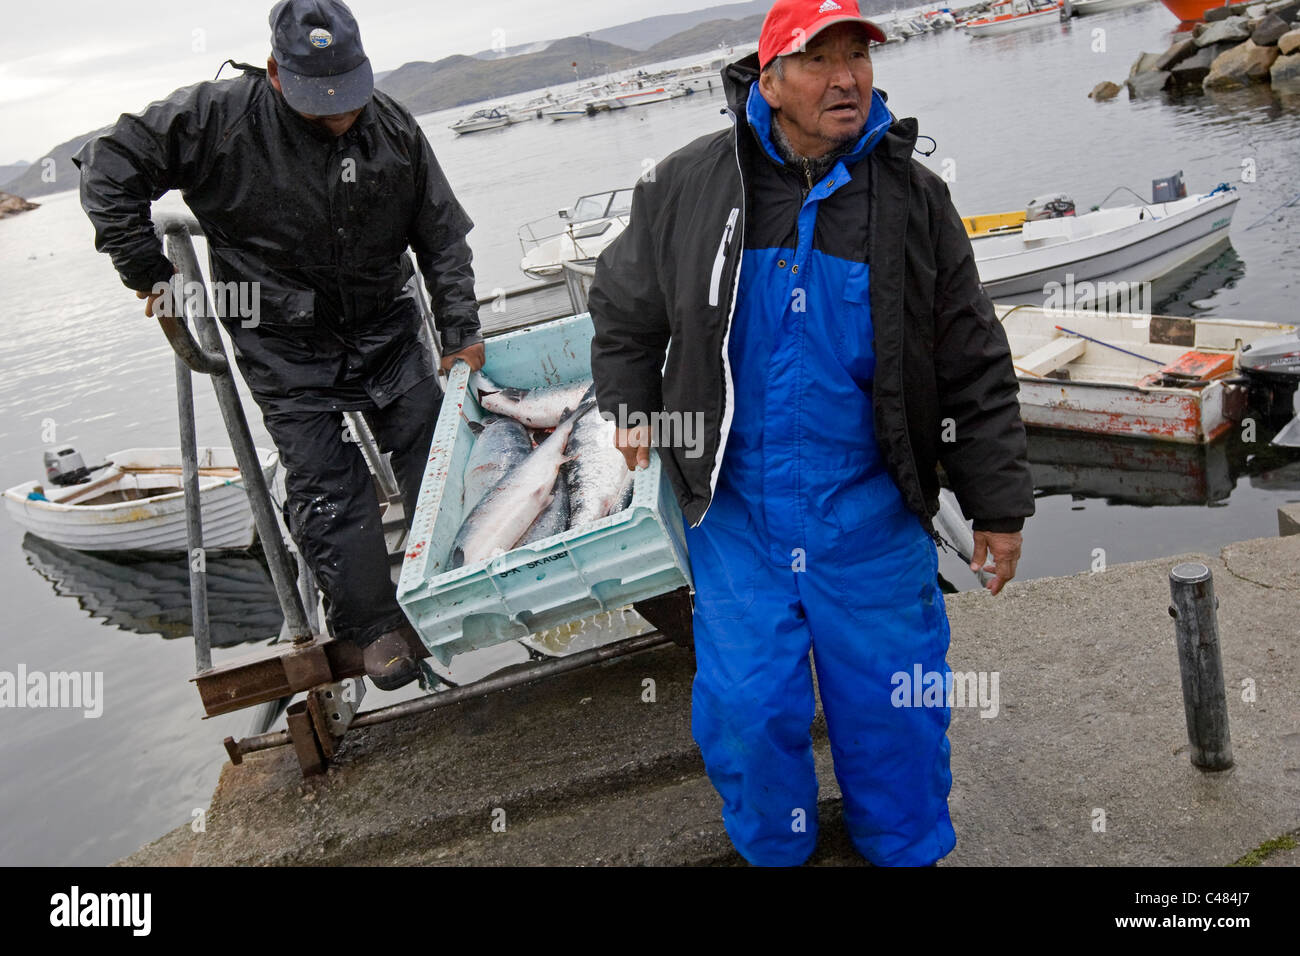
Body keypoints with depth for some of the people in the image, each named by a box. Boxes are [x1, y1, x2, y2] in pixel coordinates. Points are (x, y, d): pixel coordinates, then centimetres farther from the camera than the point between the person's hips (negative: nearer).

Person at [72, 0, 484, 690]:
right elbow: (109, 166, -10)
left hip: (385, 328, 3)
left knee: (435, 456, 6)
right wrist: (149, 271, -11)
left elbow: (443, 238, 2)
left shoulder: (392, 129, -6)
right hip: (285, 347, -3)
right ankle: (375, 625, 13)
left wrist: (461, 333, -3)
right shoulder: (219, 117, -16)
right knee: (326, 489, -2)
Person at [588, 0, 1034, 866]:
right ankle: (774, 849, 36)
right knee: (748, 704, 7)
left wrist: (999, 504, 2)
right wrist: (630, 409, 6)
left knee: (892, 700, 12)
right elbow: (625, 308, 14)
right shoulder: (687, 187, -4)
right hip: (734, 505, 0)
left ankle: (906, 848, 39)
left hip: (871, 507, 1)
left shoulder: (913, 198, -3)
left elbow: (973, 366, 1)